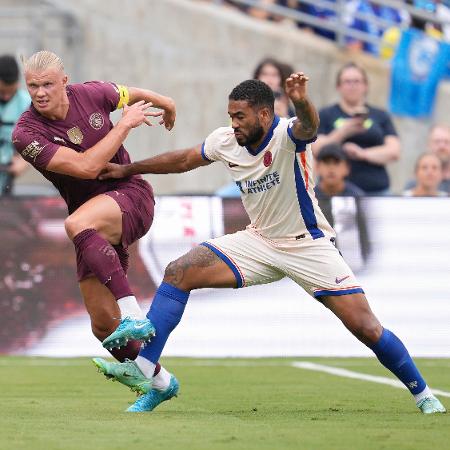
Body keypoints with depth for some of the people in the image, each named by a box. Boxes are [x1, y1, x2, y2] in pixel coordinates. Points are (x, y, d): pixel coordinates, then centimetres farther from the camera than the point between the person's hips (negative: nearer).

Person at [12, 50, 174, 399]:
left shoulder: (92, 94, -6)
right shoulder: (26, 134, -13)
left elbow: (132, 94, 19)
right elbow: (85, 166, -23)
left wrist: (166, 105, 37)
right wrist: (126, 124, -16)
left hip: (131, 194, -3)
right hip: (94, 221, 3)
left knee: (78, 224, -37)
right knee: (103, 324, -1)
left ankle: (132, 312, -45)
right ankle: (157, 378, 22)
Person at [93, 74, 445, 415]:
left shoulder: (286, 135, -23)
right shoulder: (225, 141, -4)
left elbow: (309, 126, -48)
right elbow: (184, 160, 15)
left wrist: (302, 102, -71)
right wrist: (128, 169, 19)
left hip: (309, 244, -5)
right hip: (260, 242, 6)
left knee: (366, 328, -13)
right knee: (178, 273, -11)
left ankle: (423, 394, 7)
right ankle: (143, 370, -12)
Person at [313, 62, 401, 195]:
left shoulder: (380, 116, 15)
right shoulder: (325, 115, 11)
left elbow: (394, 152, 5)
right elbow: (317, 150, 0)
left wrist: (363, 153, -11)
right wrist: (343, 132, -14)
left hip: (375, 190, 1)